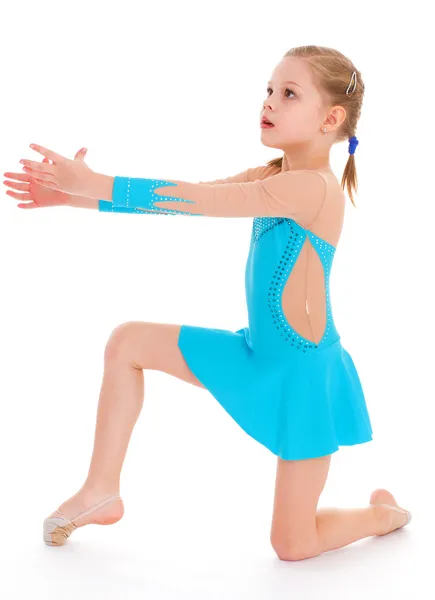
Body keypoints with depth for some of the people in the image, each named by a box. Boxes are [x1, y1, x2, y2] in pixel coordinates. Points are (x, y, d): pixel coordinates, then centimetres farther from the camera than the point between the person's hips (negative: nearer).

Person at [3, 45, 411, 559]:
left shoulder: (314, 187, -25)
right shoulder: (274, 177, 3)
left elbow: (196, 199, -30)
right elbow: (190, 197, -4)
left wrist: (94, 184, -31)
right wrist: (74, 195, -11)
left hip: (304, 370, -8)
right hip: (257, 354, 8)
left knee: (293, 545, 2)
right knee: (127, 343, 4)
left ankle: (387, 513, 33)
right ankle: (101, 492, 12)